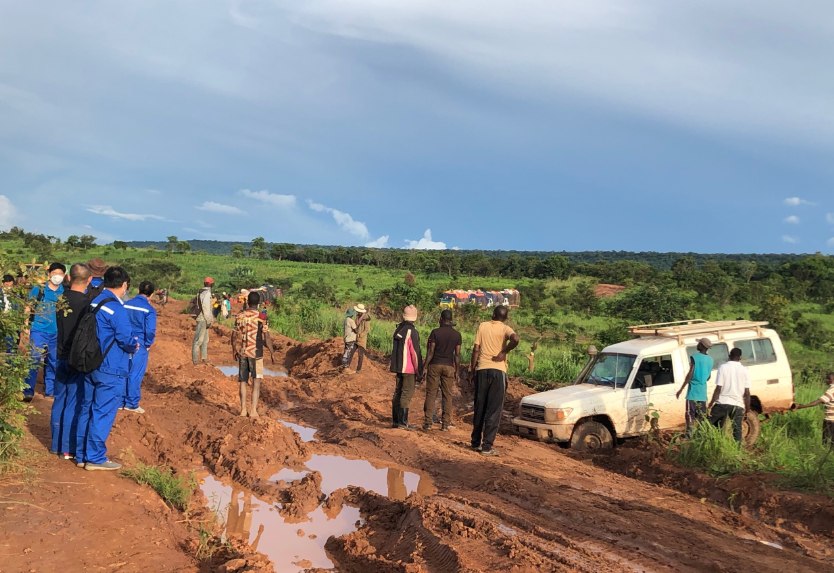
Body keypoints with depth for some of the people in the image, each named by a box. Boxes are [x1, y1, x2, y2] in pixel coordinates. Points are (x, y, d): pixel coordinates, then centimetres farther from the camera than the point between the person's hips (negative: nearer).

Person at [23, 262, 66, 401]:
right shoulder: (38, 289, -1)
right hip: (39, 330, -3)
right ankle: (28, 392, -2)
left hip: (57, 332, 3)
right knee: (34, 361, -8)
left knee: (53, 362, 11)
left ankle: (50, 390, 23)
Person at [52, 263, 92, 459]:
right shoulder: (86, 303, -16)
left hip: (61, 357, 5)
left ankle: (56, 444, 23)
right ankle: (69, 448, 6)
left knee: (59, 400, 14)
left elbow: (60, 325, 12)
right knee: (74, 403, 1)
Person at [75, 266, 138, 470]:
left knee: (87, 408, 14)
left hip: (91, 365, 8)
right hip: (111, 369, -8)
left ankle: (82, 454, 22)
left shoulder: (93, 302, 8)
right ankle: (95, 458, 5)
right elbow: (126, 338, -20)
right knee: (103, 412, -1)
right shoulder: (116, 308, -18)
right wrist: (135, 346, 2)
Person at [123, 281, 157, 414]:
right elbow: (150, 331, -20)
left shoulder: (126, 304, 3)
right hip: (139, 345, -5)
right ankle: (132, 404, 11)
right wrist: (148, 344, -4)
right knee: (135, 375, 4)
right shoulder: (149, 309, -13)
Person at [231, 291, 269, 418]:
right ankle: (253, 410, -8)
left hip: (242, 352, 4)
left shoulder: (240, 315, 2)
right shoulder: (261, 316, -8)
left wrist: (234, 350, 18)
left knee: (243, 381, 12)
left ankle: (243, 409, 13)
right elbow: (266, 337, -9)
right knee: (256, 382, 0)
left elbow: (235, 335, 6)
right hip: (256, 353, -4)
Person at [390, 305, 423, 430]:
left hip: (398, 367, 7)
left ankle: (396, 420, 17)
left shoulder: (398, 329, 9)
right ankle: (403, 422, -5)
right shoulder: (412, 331, -14)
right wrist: (419, 372, -9)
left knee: (398, 393, 12)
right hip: (409, 368, -7)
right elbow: (415, 352, -15)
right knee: (406, 394, -5)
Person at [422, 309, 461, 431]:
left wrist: (424, 367, -2)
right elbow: (457, 355, 0)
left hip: (434, 365, -1)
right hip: (448, 367, 2)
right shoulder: (457, 335, 2)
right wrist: (457, 371, 7)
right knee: (447, 396, 6)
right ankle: (445, 424, 4)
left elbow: (430, 352, -8)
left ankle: (428, 422, 3)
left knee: (431, 394, 4)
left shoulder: (435, 332, -5)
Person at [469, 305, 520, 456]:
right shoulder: (505, 329, 0)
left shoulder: (483, 326, 7)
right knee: (494, 411, 1)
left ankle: (476, 442, 24)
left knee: (479, 408, 15)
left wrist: (472, 371, 10)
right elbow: (515, 339, -23)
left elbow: (476, 349, 4)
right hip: (498, 370, -3)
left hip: (482, 370, 3)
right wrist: (504, 352, -8)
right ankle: (487, 447, -2)